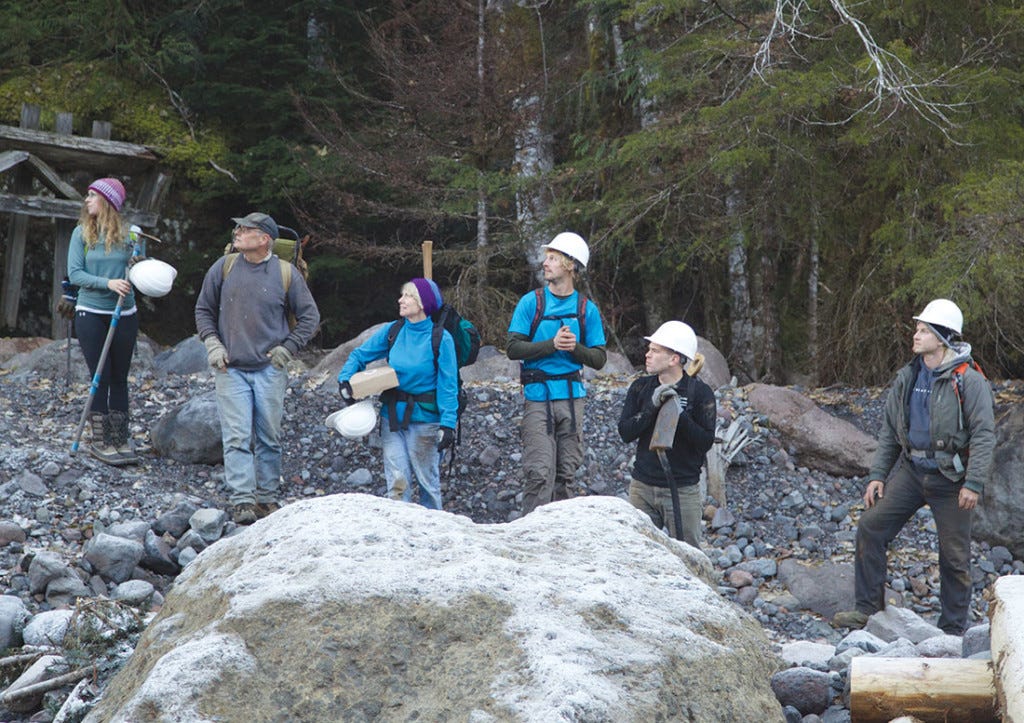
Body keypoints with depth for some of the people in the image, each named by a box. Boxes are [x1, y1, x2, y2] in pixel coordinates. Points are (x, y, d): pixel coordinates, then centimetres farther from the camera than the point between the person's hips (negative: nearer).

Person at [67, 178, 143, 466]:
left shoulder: (129, 233, 1)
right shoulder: (82, 233, -2)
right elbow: (74, 273, -7)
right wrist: (108, 283, -20)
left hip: (125, 315, 2)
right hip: (91, 314, -2)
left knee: (119, 378, 8)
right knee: (101, 377, -2)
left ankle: (120, 440, 15)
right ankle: (99, 441, 7)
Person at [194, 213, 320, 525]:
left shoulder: (286, 273, -1)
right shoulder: (224, 268, 3)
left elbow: (310, 317, 8)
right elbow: (203, 309, 14)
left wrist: (287, 348, -1)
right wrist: (212, 344, 2)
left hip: (270, 370, 0)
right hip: (231, 369, 0)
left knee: (269, 438, 6)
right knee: (237, 438, -7)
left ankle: (267, 499, 17)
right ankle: (242, 501, -8)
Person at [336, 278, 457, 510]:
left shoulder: (441, 339, -10)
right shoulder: (392, 331, 2)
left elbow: (448, 385, -11)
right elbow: (359, 355, 12)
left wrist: (448, 424, -17)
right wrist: (345, 379, -7)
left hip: (424, 419, -3)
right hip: (392, 417, 3)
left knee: (427, 479, 8)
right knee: (397, 481, 2)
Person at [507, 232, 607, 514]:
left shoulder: (587, 310, 7)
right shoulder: (531, 302, 2)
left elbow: (599, 359, 5)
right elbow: (513, 348, -5)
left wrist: (576, 348, -14)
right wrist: (552, 344, -16)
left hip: (572, 396, 3)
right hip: (538, 396, -3)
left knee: (566, 473, 8)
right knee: (540, 473, -10)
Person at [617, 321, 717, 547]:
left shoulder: (700, 392, -5)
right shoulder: (641, 388, 5)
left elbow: (706, 441, -11)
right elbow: (625, 432, -4)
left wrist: (681, 414, -24)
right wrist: (652, 407, -18)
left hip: (683, 491, -3)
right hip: (643, 488, 3)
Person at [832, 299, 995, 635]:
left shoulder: (968, 380, -11)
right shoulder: (908, 377, 7)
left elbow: (984, 433, -13)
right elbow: (889, 430, 14)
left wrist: (974, 483, -19)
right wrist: (877, 474, 8)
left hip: (950, 479, -5)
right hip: (911, 469, 5)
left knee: (955, 555, 2)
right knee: (871, 526, -4)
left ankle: (953, 629, 16)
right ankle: (868, 608, 7)